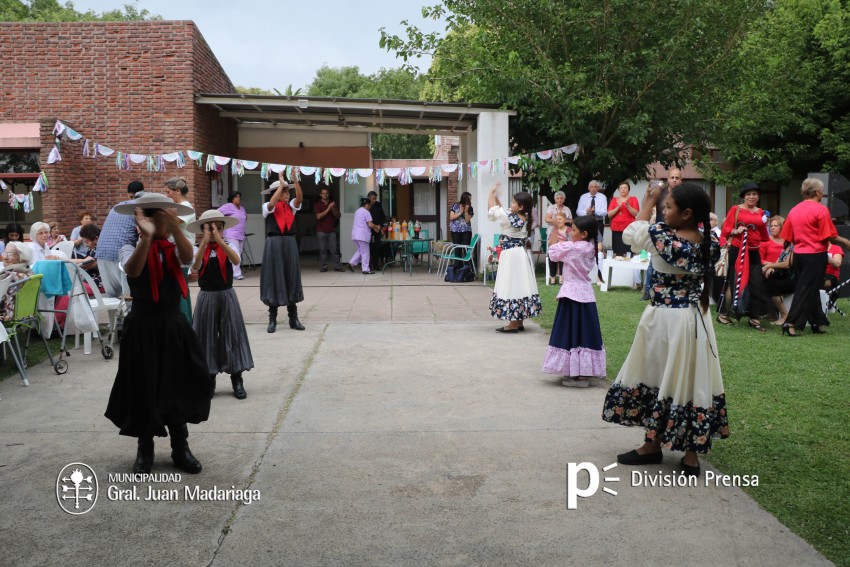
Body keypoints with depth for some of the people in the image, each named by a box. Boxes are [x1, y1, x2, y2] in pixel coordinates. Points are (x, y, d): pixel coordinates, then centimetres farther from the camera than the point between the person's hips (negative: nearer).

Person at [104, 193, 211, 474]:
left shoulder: (172, 249, 2)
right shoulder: (131, 248, -7)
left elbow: (188, 258, -22)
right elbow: (132, 270, -29)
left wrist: (175, 228, -36)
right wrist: (146, 237, -43)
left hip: (174, 327, 3)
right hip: (143, 329, -3)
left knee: (178, 387, 8)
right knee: (144, 390, 5)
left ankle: (180, 449, 22)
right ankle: (145, 450, 23)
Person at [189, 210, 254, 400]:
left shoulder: (227, 246, -2)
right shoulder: (199, 248, -1)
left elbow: (236, 261, -24)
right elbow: (195, 266, -23)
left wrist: (220, 240, -32)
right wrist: (205, 241, -29)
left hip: (226, 295, 0)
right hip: (206, 297, 1)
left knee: (232, 335, 3)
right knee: (207, 337, 6)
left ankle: (237, 381, 11)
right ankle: (209, 380, 17)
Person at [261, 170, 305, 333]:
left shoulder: (291, 206, 8)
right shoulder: (268, 207, -2)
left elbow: (300, 198, -11)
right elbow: (272, 203, -25)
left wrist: (295, 180, -22)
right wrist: (281, 183, -24)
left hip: (290, 244, 4)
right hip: (274, 244, -4)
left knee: (291, 279, 6)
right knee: (274, 279, 1)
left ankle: (293, 318, 13)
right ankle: (272, 319, 9)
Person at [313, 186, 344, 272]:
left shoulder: (332, 204, 13)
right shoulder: (317, 205, 4)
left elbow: (338, 216, 6)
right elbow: (319, 216, -10)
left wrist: (333, 209, -12)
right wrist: (328, 209, -16)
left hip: (332, 230, 1)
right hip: (321, 230, -1)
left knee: (334, 249, -2)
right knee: (323, 250, -1)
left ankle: (337, 266, -2)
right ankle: (324, 266, 3)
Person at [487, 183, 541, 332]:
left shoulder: (510, 218, -18)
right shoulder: (525, 219, 7)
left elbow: (492, 210, -8)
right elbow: (501, 210, 18)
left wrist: (492, 192, 4)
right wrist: (496, 196, 14)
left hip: (511, 256, -9)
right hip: (520, 255, 9)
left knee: (511, 286, -4)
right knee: (519, 286, 11)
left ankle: (513, 324, -1)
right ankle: (519, 322, 17)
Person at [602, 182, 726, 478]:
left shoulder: (662, 236, -18)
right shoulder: (709, 243, -3)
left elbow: (631, 234, -2)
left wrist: (648, 204, 11)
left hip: (665, 319, -5)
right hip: (696, 318, 6)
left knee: (657, 378, 9)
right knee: (692, 381, 11)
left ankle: (653, 445, 21)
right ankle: (691, 454, 19)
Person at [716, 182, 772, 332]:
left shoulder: (760, 213, 12)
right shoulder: (735, 209, -2)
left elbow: (764, 237, 21)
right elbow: (725, 230, -7)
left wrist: (765, 224, 10)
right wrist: (735, 231, -20)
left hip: (754, 252, 4)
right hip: (737, 250, -4)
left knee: (757, 283, 0)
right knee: (733, 282, 2)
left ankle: (754, 318, 9)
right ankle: (722, 313, 17)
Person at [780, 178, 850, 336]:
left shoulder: (794, 210, 6)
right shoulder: (820, 209, -12)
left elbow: (787, 236, 8)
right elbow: (830, 236, -14)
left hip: (798, 254, 7)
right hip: (816, 255, -6)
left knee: (809, 289, 15)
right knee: (807, 290, -4)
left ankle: (816, 322, 23)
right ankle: (792, 323, -11)